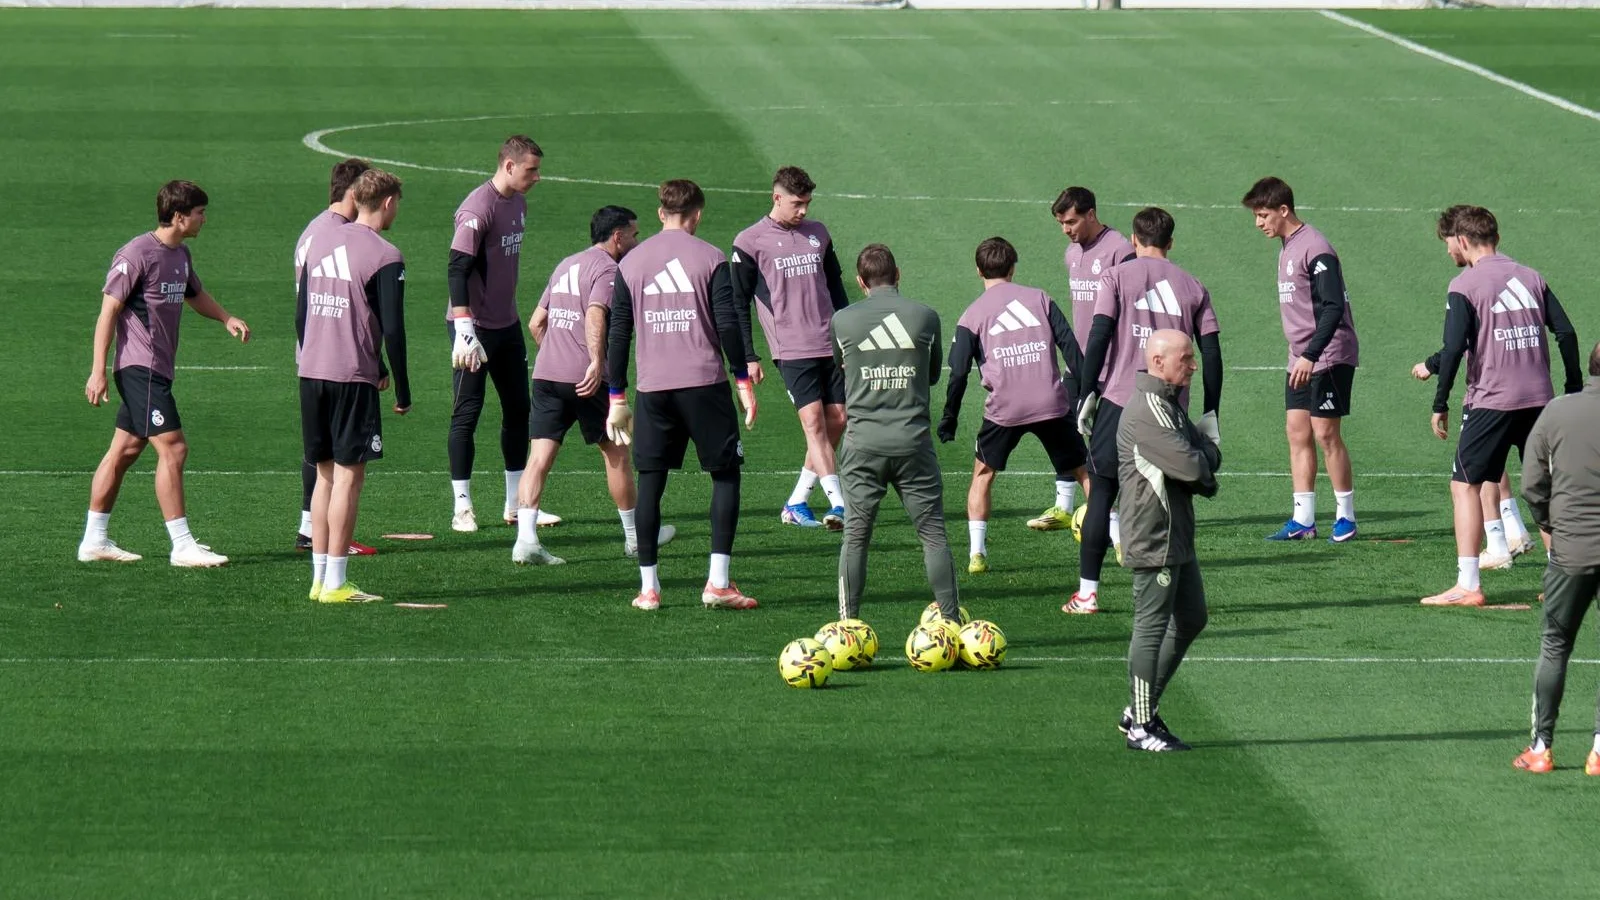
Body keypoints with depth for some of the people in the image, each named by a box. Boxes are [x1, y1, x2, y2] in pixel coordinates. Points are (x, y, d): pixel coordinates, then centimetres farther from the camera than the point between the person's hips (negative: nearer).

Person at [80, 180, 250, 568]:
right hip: (140, 368, -9)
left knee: (125, 451, 12)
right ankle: (183, 547, -11)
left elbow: (196, 295, 31)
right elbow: (109, 309, -14)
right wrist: (97, 371, -17)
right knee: (173, 448, -12)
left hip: (157, 371, 9)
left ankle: (94, 541, 17)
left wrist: (227, 319, 11)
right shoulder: (137, 255, -14)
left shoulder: (181, 255, 13)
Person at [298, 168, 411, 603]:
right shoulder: (384, 257, -8)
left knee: (325, 472, 13)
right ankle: (335, 583, -4)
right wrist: (402, 392, -4)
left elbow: (300, 318, 16)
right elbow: (393, 330, -11)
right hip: (353, 378, -7)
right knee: (349, 474, -3)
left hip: (311, 374, 7)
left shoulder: (320, 248, 13)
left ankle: (319, 577, 14)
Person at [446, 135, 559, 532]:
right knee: (467, 413, -3)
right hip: (475, 327, -9)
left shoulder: (518, 203, 9)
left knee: (518, 409, 12)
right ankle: (462, 507, 3)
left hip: (507, 325, 9)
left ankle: (517, 504, 20)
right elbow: (458, 269, -23)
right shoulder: (478, 208, -18)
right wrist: (464, 331, -30)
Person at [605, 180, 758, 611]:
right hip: (705, 382, -2)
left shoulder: (630, 263, 8)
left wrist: (616, 398, 13)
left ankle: (648, 587, 5)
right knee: (725, 474, 7)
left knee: (650, 482, 8)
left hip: (652, 389, 2)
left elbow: (618, 333, 8)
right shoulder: (711, 259, -1)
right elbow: (728, 325, -6)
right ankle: (718, 582, -3)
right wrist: (744, 383, 1)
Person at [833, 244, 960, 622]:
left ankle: (848, 623, 2)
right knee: (933, 531, 6)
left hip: (863, 440, 0)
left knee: (856, 534, 4)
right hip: (913, 439, 0)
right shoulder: (925, 317, 1)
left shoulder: (843, 320, 0)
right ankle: (952, 620, 6)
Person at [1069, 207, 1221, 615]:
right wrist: (1210, 414, 11)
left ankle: (1087, 593, 3)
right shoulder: (1193, 287, 10)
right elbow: (1212, 354, 6)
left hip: (1118, 399, -2)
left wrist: (1086, 396, -5)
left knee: (1102, 494, 5)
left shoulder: (1116, 278, 2)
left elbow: (1098, 337, -8)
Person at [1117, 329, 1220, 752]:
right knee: (1152, 627, -5)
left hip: (1178, 536, 11)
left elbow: (1211, 455, 12)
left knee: (1191, 619, 16)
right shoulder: (1146, 410, -18)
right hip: (1154, 538, -11)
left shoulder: (1170, 404, 16)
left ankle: (1142, 711, 23)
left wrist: (1198, 462, -9)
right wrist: (1200, 464, -2)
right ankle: (1140, 725, 2)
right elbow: (1190, 466, -24)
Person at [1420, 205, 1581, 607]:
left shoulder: (1464, 287, -6)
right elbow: (1566, 333, 6)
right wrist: (1575, 390, 12)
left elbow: (1454, 349, -14)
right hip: (1540, 399, 6)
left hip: (1491, 400, -6)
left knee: (1465, 485, 0)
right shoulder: (1530, 277, 10)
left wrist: (1440, 405, -7)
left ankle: (1468, 585, -9)